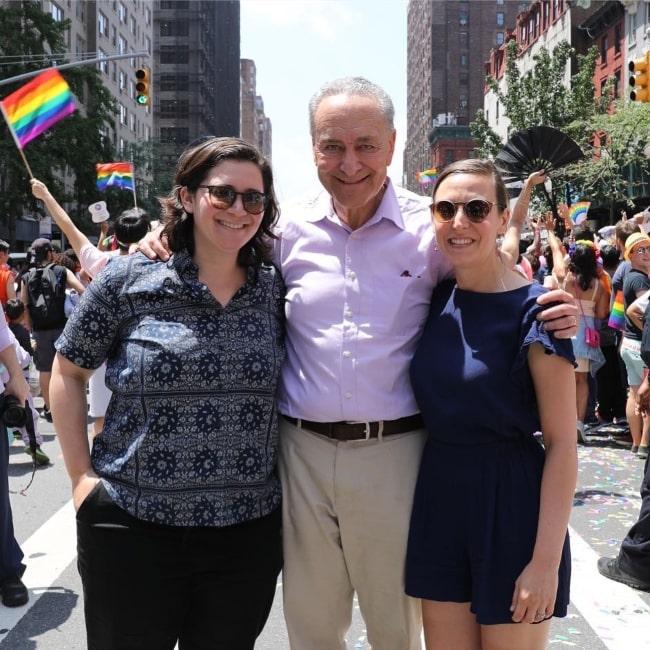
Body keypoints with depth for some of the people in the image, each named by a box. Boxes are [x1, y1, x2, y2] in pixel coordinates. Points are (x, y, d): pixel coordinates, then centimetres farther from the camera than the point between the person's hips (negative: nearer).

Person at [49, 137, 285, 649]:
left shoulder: (277, 290, 2)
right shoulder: (128, 279, -5)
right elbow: (68, 373, 4)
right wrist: (81, 475, -2)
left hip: (249, 531, 2)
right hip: (132, 529, -2)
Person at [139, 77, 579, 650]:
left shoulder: (430, 229, -3)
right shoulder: (288, 227, 1)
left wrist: (554, 317, -14)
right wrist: (166, 243, -2)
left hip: (394, 452, -1)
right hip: (302, 450, 2)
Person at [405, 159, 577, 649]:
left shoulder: (533, 310, -13)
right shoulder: (434, 300, 3)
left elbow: (562, 443, -14)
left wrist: (546, 560, -17)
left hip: (511, 502, -5)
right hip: (439, 496, 5)